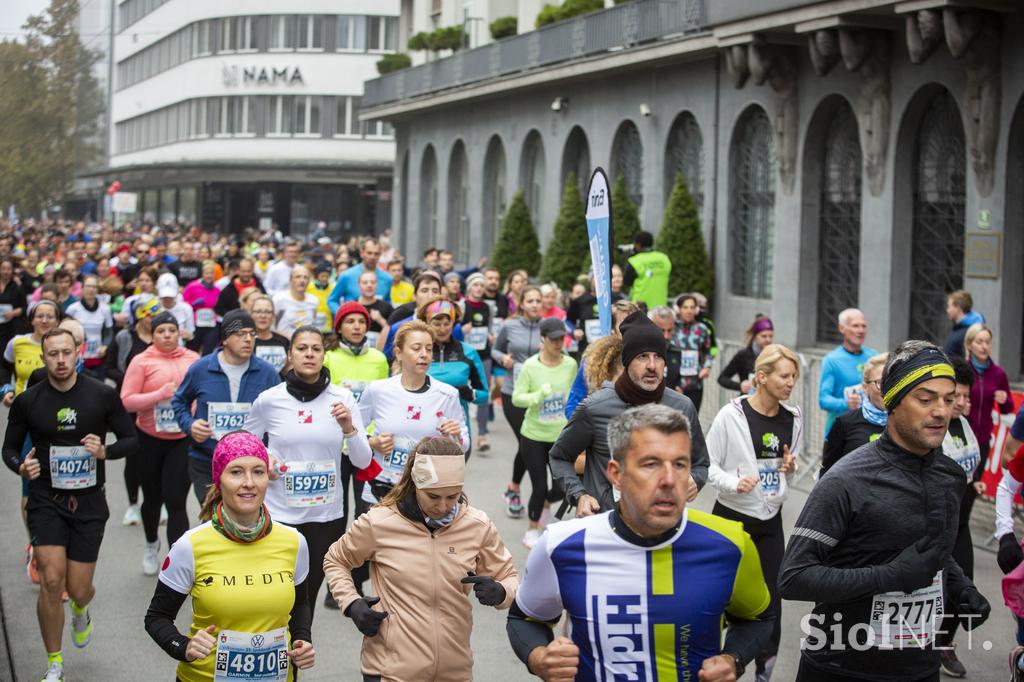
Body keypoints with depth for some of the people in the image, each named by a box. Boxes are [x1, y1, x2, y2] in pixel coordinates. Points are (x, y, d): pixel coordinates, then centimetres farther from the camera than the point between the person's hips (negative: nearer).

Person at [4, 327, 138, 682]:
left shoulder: (102, 395, -6)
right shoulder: (28, 401, -4)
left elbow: (131, 439, 3)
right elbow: (10, 447, 7)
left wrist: (106, 451, -18)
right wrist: (21, 467, -15)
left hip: (89, 502, 0)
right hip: (46, 501, 0)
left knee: (78, 588, 3)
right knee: (51, 581, -13)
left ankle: (80, 611, 44)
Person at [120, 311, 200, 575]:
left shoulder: (193, 359, -1)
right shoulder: (142, 361, -7)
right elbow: (127, 401, -12)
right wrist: (161, 394, -22)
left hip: (183, 440, -1)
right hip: (150, 440, 1)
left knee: (176, 501, -8)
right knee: (152, 498, 19)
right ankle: (152, 545, 47)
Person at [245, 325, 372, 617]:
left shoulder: (342, 398, -3)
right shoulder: (269, 400, -6)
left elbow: (363, 461, -3)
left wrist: (348, 428, -20)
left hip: (328, 516, 2)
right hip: (280, 515, -2)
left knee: (309, 596, 13)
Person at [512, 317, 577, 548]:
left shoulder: (571, 364, -5)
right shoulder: (530, 366, -12)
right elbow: (516, 398, -13)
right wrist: (539, 394, -30)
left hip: (561, 435, 3)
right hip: (533, 435, -3)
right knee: (540, 487, 1)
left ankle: (544, 504, 40)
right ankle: (532, 529, 26)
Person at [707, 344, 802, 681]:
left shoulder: (793, 418, 2)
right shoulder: (731, 414, -15)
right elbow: (707, 464, -10)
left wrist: (790, 469, -7)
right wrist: (733, 483, -26)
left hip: (770, 520, 4)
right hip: (731, 517, -4)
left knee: (771, 601, 2)